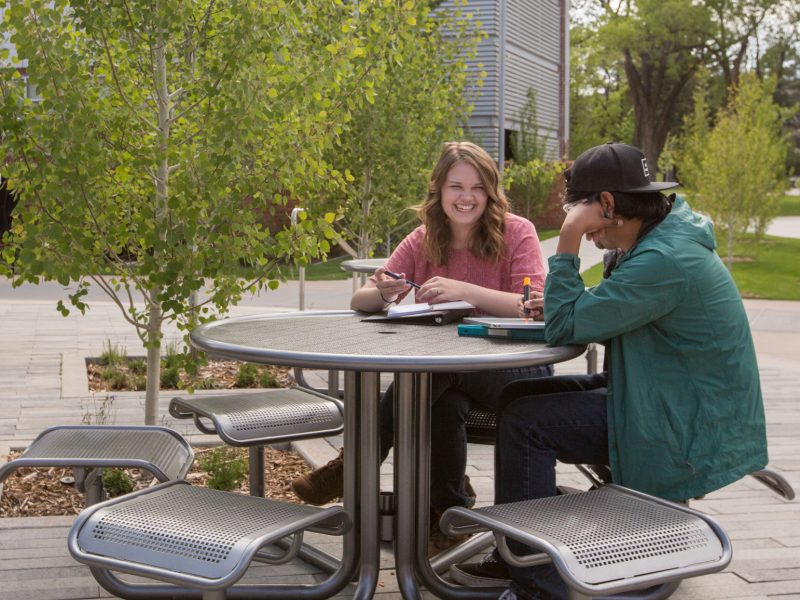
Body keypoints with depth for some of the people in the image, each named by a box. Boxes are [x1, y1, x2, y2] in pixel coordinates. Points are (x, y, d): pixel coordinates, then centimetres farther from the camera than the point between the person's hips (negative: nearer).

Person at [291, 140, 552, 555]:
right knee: (443, 403, -34)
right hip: (447, 373, 4)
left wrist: (465, 291, -34)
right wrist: (385, 294, -26)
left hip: (517, 371, -3)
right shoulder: (423, 241, 3)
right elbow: (359, 300, -1)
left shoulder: (516, 233, -8)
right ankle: (448, 511, -12)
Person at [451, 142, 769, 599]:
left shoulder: (664, 261, -25)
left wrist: (569, 242, -19)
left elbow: (565, 326, -23)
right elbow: (603, 321, 15)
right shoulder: (663, 240, 8)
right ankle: (513, 556, 16)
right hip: (674, 401, 10)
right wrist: (562, 305, -3)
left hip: (689, 433, -10)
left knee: (526, 422, -14)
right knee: (519, 397, 8)